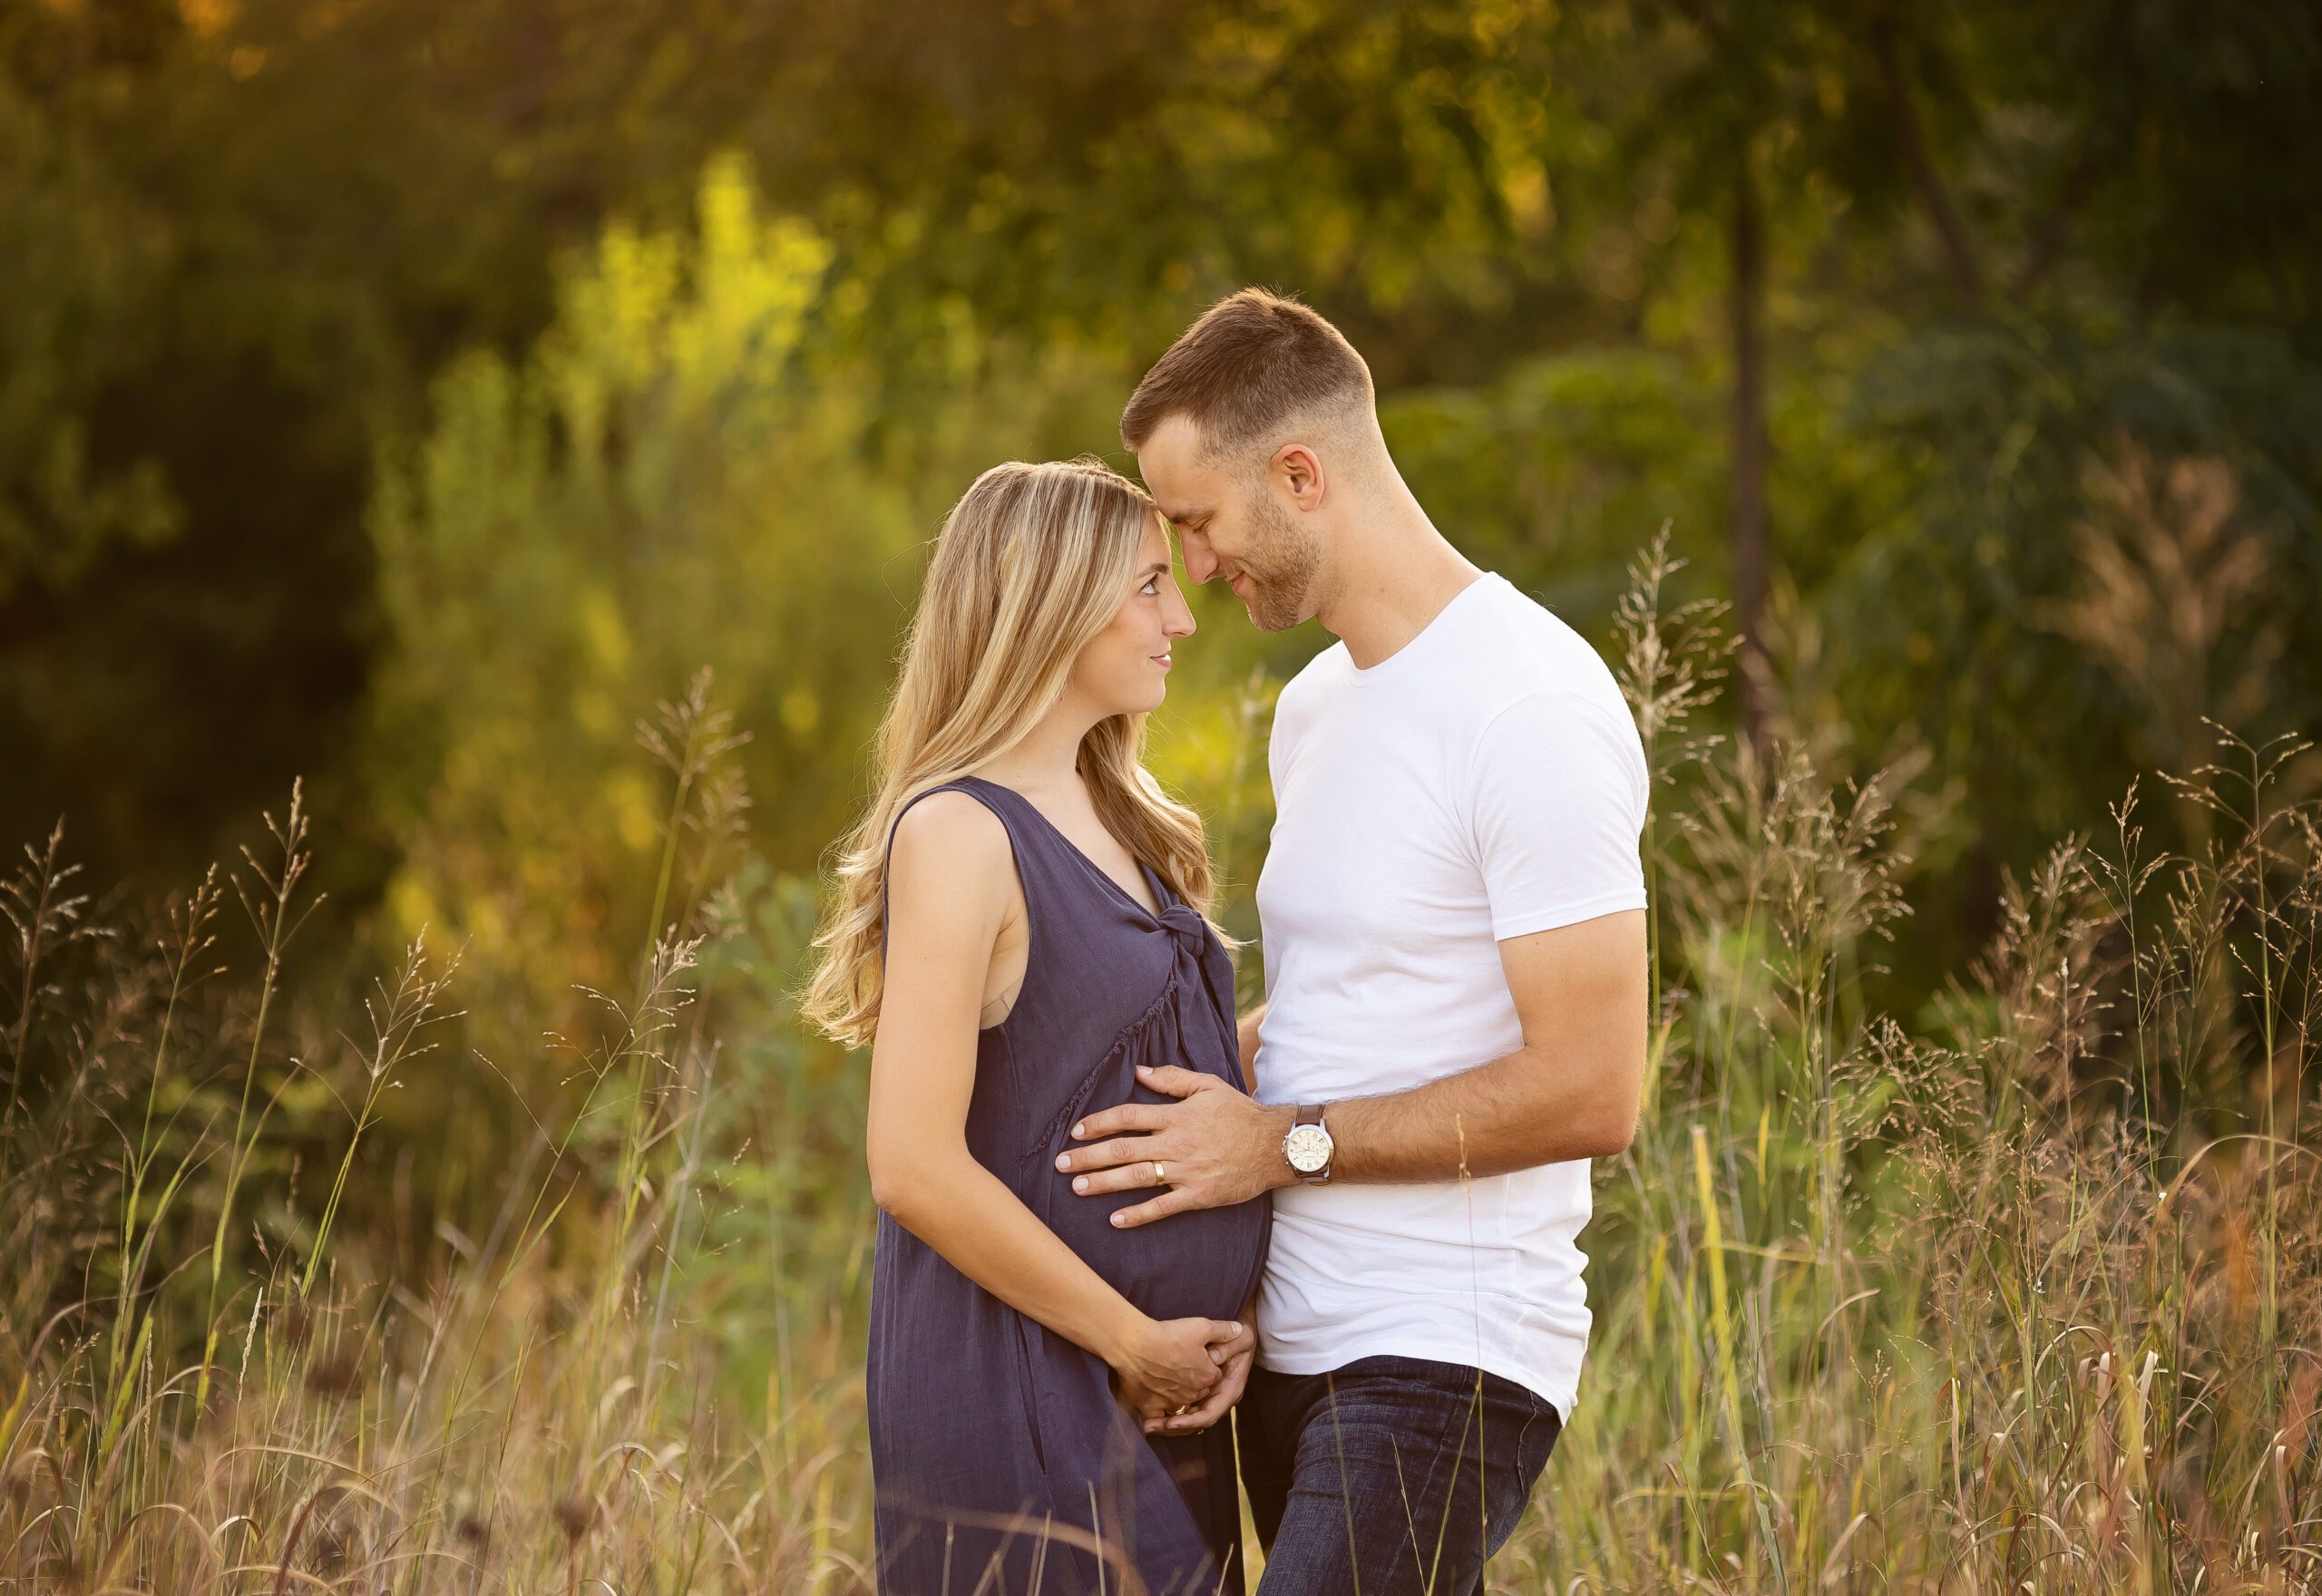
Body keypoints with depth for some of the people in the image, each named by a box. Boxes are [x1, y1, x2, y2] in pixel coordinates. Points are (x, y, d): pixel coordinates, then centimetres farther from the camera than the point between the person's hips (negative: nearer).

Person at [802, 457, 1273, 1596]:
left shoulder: (1113, 824, 13)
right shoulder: (960, 833, -13)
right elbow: (915, 1167, -20)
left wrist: (1221, 1322, 1)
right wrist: (1135, 1340, -13)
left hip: (1162, 1398, 8)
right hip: (1013, 1393, -8)